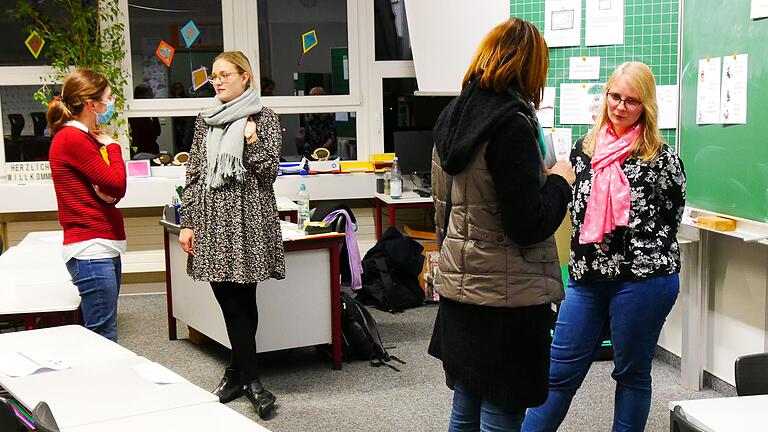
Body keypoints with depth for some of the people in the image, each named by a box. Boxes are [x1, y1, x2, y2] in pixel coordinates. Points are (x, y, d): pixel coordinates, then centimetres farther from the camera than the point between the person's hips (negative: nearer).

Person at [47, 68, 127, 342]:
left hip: (106, 245, 10)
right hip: (91, 250, -10)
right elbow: (116, 183, -14)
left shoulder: (88, 137, 16)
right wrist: (111, 146, 1)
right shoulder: (72, 138, -13)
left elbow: (116, 189, 15)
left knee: (104, 334, 13)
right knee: (103, 339, -8)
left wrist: (110, 194, -9)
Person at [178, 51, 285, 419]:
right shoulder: (205, 120, 13)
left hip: (248, 219, -3)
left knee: (241, 300, -3)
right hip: (212, 219, 4)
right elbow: (194, 174, 12)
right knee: (231, 301, 4)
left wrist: (251, 140, -15)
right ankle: (248, 377, 14)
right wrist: (187, 223, 7)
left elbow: (268, 172, -3)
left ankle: (239, 372, 11)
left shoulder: (264, 119, 2)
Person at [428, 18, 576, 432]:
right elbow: (528, 226, -18)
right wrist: (559, 182, -3)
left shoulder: (451, 118, 8)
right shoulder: (511, 124, -17)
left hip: (458, 288, 8)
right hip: (506, 297, -8)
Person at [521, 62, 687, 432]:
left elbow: (672, 216, 1)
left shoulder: (660, 157, -5)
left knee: (632, 374, 11)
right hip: (586, 277, 4)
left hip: (641, 280, -4)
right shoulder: (585, 147, 7)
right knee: (559, 373, 9)